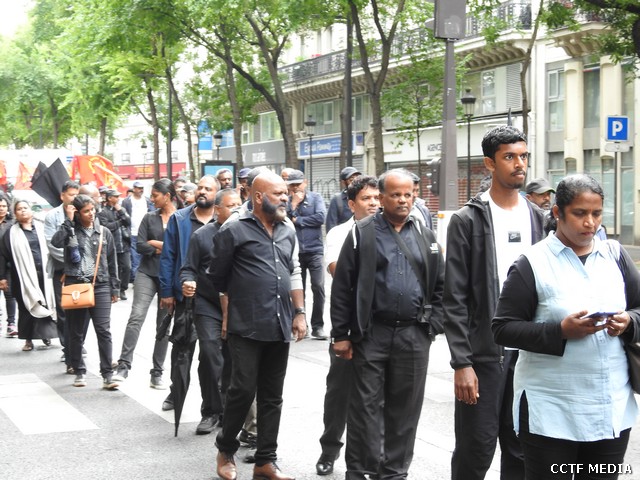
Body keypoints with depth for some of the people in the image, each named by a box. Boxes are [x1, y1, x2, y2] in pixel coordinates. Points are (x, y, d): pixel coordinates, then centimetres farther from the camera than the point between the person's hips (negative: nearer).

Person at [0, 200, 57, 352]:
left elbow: (49, 249, 8)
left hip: (43, 273, 2)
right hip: (23, 276, -2)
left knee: (45, 304, 4)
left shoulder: (41, 228, 8)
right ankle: (28, 339, 8)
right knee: (26, 307, 1)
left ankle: (46, 334, 18)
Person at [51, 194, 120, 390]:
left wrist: (115, 288, 9)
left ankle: (107, 375, -7)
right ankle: (79, 372, 20)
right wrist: (69, 220, -14)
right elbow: (56, 242, -18)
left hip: (100, 285, 0)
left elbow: (112, 262, 12)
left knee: (104, 330, -8)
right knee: (76, 332, 7)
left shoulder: (104, 232, 9)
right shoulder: (70, 230, 4)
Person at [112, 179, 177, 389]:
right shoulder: (149, 218, 8)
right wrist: (167, 249, -9)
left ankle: (157, 374, 12)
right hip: (147, 273, 1)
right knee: (137, 315, -16)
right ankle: (124, 366, -20)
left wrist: (155, 244, -6)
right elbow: (140, 245, -1)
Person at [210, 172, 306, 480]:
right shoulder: (234, 232, -5)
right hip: (246, 327, -6)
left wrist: (299, 312, 10)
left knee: (272, 396, 8)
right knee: (243, 391, -4)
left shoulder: (288, 234, 14)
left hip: (280, 328, 6)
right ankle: (225, 450, 18)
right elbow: (217, 276, 1)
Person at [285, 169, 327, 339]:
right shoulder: (287, 201, 5)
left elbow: (320, 217, -12)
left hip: (314, 250, -1)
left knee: (318, 287, -9)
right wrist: (293, 204, -12)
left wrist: (298, 220, -7)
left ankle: (317, 326, -1)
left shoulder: (315, 197, 3)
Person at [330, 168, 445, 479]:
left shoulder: (425, 238, 11)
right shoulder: (362, 234, 0)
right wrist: (341, 334, -6)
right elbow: (342, 287, -3)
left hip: (414, 336, 3)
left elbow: (440, 285, 13)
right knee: (366, 406, 2)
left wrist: (433, 324, 1)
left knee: (405, 408, 8)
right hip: (371, 333, -3)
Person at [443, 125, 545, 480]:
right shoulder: (467, 220, -5)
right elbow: (455, 299, -8)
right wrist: (461, 363, -13)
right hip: (483, 354, -4)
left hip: (529, 352, 4)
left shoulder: (538, 218, 9)